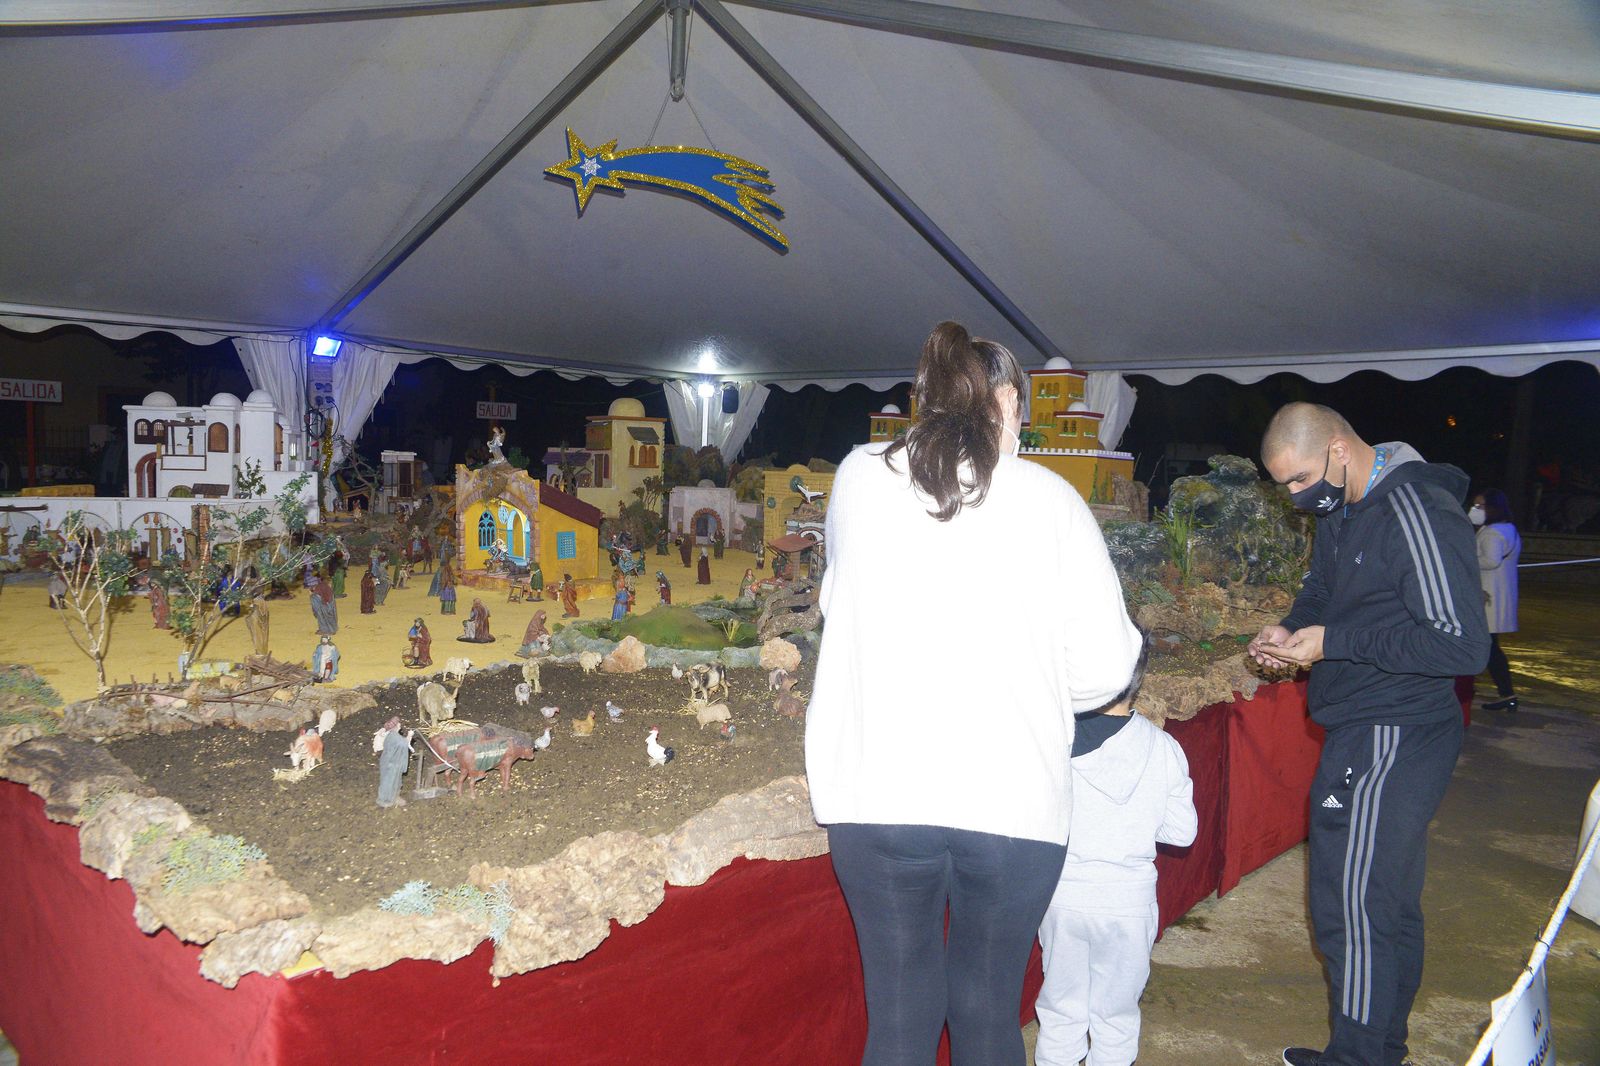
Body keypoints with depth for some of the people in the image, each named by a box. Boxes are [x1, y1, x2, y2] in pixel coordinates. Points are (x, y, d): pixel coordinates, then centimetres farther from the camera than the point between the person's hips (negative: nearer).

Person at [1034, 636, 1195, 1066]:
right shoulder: (1164, 749, -9)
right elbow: (1183, 831, -2)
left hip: (1061, 894, 0)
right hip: (1128, 900, 1)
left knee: (1060, 1009, 17)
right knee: (1116, 1014, 18)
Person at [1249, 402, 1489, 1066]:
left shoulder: (1418, 512, -21)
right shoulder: (1340, 510, 8)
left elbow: (1463, 645, -24)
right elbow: (1322, 588, 24)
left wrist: (1334, 640, -22)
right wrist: (1291, 629, 2)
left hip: (1391, 741, -10)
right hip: (1364, 734, 10)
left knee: (1352, 908, -1)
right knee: (1390, 902, 20)